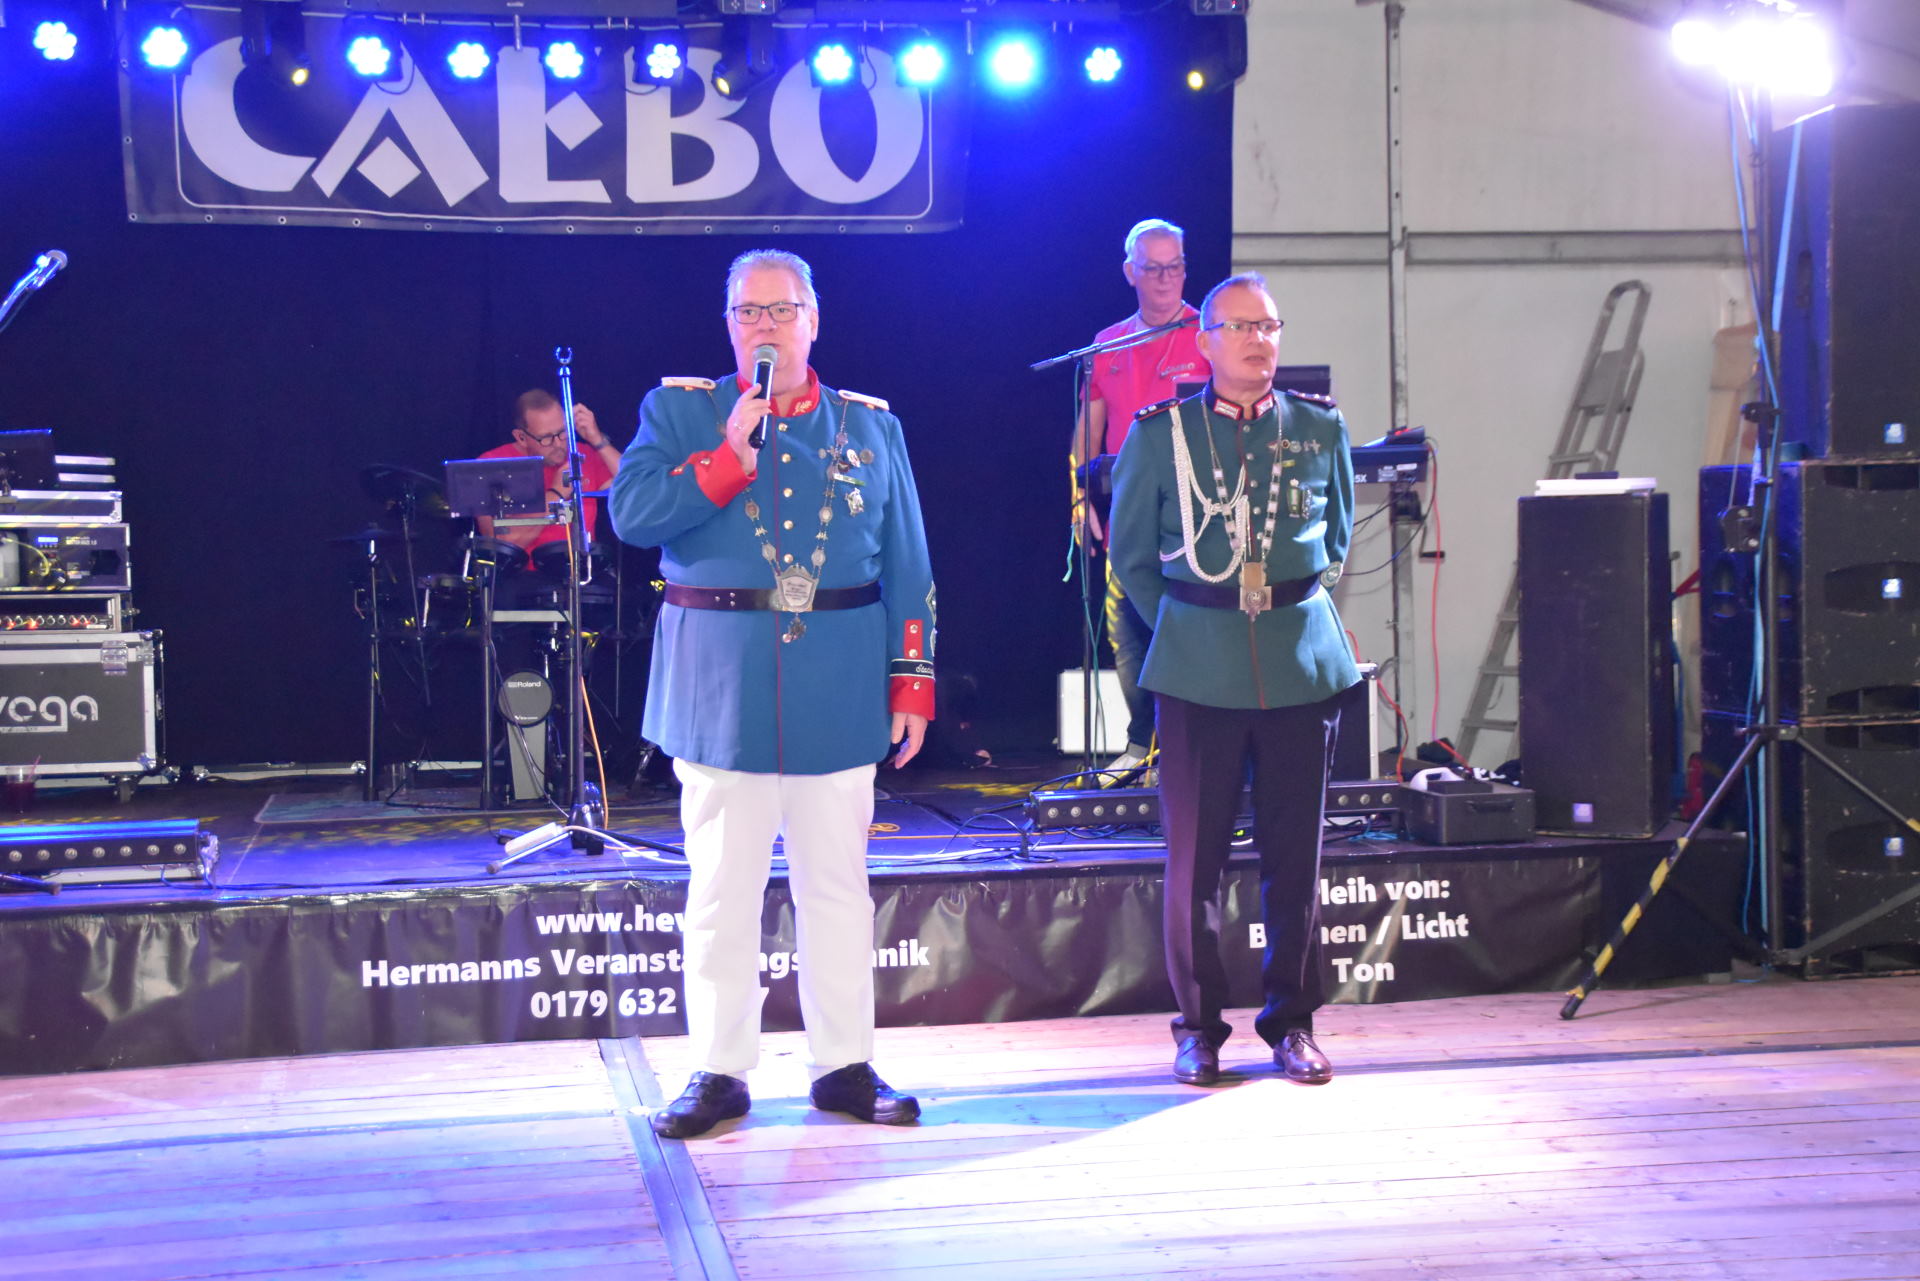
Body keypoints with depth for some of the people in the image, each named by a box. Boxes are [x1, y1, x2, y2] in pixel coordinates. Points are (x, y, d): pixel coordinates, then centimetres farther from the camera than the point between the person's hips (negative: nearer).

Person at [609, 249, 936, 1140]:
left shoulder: (870, 427, 10)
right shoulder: (679, 411, 6)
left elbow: (905, 565, 9)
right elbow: (630, 513, -9)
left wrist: (912, 680, 3)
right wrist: (730, 455, -17)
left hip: (839, 693, 2)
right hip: (720, 690, -1)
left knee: (836, 886, 8)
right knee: (721, 890, 3)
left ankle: (845, 1066, 18)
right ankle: (719, 1072, 13)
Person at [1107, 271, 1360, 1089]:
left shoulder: (1321, 428, 6)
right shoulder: (1160, 435, 0)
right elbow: (1130, 553, 11)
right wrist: (1186, 625, 10)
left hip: (1302, 665, 2)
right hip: (1197, 671, -1)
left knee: (1296, 852, 5)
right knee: (1194, 854, 1)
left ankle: (1292, 1022, 18)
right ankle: (1198, 1026, 15)